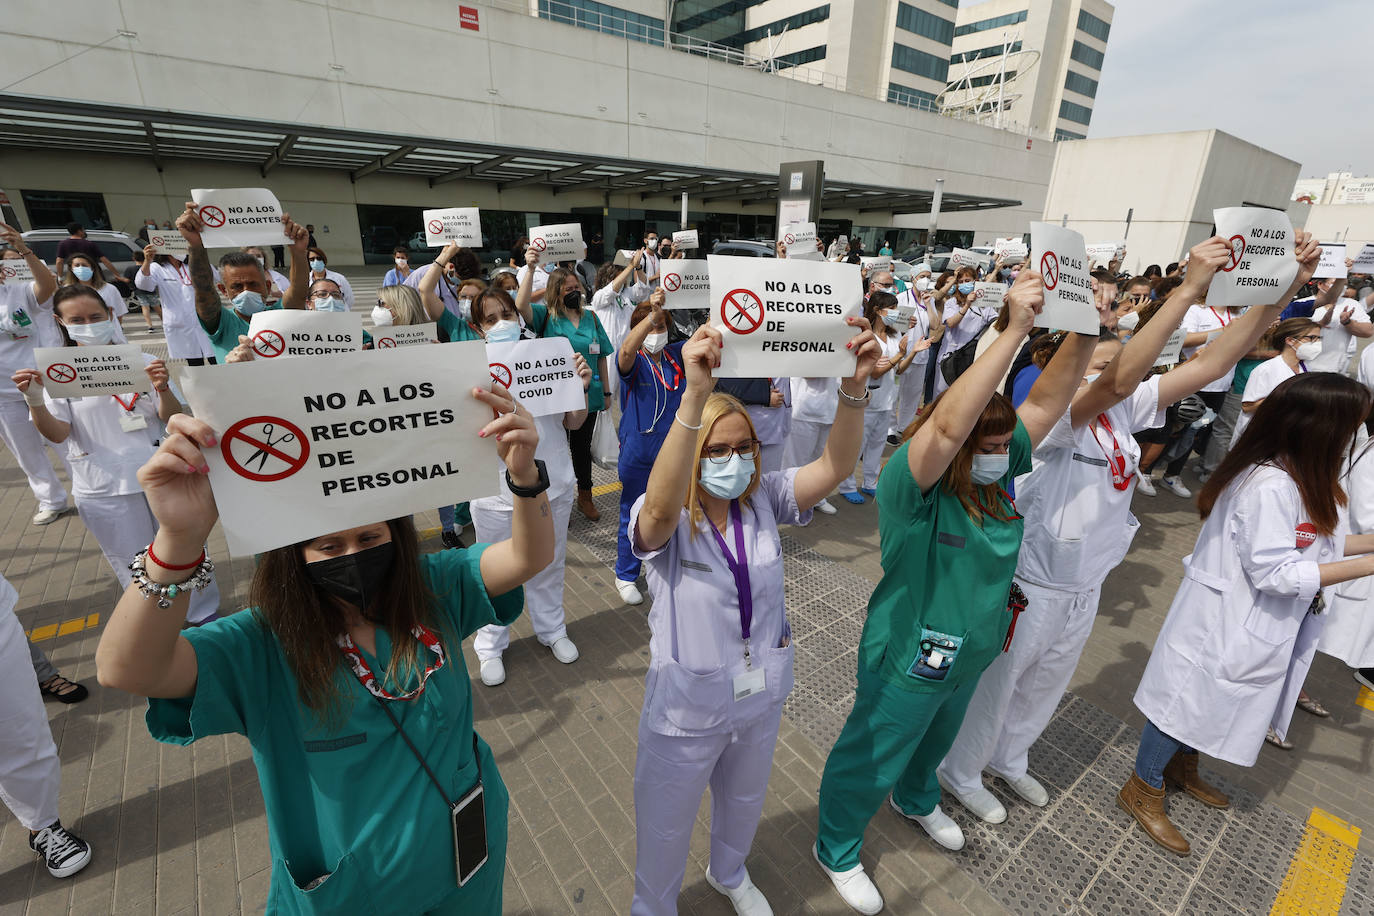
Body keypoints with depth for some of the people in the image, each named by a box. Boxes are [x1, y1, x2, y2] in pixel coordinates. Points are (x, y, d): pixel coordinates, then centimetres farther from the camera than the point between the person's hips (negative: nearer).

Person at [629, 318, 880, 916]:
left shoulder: (763, 499, -12)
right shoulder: (664, 520, -24)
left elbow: (834, 467, -25)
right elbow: (660, 506, -48)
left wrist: (854, 385, -42)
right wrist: (695, 396, -60)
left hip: (762, 698, 4)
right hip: (686, 710, -4)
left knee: (745, 802, 33)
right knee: (666, 829, 22)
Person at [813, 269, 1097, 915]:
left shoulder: (997, 474, -9)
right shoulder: (912, 485, -31)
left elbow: (1045, 402, -13)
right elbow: (945, 426, -50)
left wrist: (1086, 334, -27)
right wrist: (1014, 332, -51)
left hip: (970, 653, 8)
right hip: (908, 660, -7)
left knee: (937, 739, 34)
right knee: (872, 760, 15)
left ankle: (916, 800, 66)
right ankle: (836, 850, 42)